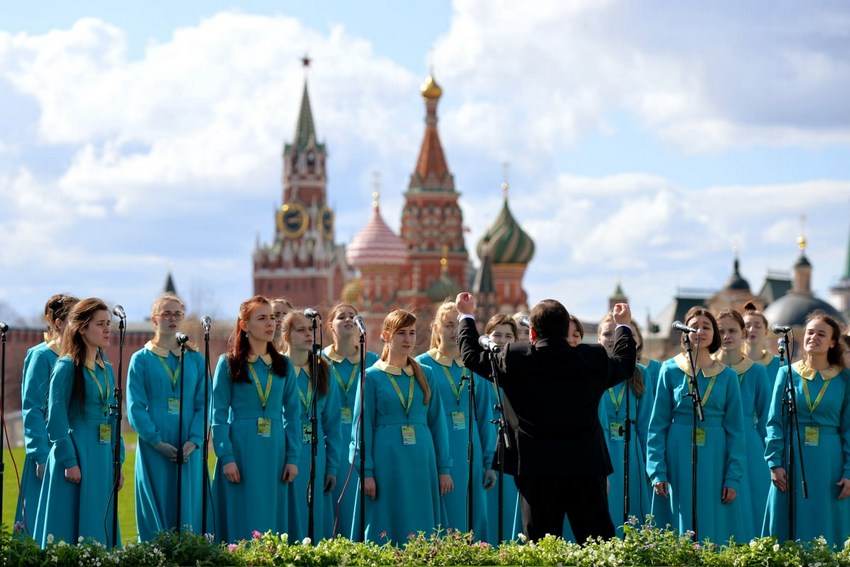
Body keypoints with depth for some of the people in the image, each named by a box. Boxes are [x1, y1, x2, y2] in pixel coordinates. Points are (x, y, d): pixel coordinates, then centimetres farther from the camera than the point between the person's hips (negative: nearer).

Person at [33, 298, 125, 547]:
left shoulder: (106, 369, 13)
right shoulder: (67, 367, -8)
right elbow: (56, 418, -12)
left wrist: (118, 462, 13)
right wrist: (69, 461, -17)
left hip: (103, 458, 7)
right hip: (77, 455, -7)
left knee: (99, 529, 8)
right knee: (72, 527, -5)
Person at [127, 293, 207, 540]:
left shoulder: (196, 359, 11)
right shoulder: (142, 359, 5)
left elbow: (203, 405, 5)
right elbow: (135, 408, -2)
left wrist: (194, 441, -11)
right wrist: (156, 441, -14)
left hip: (189, 450, 2)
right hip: (153, 450, -2)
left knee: (189, 511, 1)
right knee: (156, 513, -2)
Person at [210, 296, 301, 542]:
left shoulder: (283, 365, 10)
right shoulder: (229, 364, 0)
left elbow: (292, 415, 10)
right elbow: (218, 415, -3)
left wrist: (292, 457, 3)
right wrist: (226, 457, -12)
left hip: (274, 454, 3)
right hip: (240, 451, -3)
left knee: (272, 521, 4)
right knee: (242, 522, -3)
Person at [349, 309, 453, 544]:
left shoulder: (425, 375, 12)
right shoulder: (372, 377, 2)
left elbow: (437, 423, 10)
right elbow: (363, 426, -1)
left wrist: (444, 468, 4)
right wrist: (366, 472, -9)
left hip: (422, 462, 3)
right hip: (387, 462, -3)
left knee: (422, 531, 3)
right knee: (387, 534, -2)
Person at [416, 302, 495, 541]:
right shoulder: (422, 366, 1)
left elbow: (485, 417, 12)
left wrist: (489, 462, 7)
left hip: (470, 457, 4)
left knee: (473, 524, 3)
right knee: (443, 525, -5)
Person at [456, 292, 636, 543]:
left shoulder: (514, 359, -5)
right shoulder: (594, 359, -1)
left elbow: (472, 355, 11)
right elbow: (626, 363, 20)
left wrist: (467, 317, 28)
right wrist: (623, 326, 38)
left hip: (536, 470, -1)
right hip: (587, 466, 1)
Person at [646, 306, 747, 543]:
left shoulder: (727, 376, 6)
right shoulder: (671, 370, 3)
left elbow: (735, 430, 5)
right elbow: (657, 424, 2)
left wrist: (733, 478, -2)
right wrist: (657, 471, -6)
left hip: (714, 460, 1)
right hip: (679, 458, -1)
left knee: (715, 531, 0)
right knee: (681, 530, 0)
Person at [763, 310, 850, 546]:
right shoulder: (788, 373, 4)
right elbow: (775, 422, 3)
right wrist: (775, 463, -7)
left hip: (829, 463, 0)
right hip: (792, 459, 0)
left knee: (826, 529, 2)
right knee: (787, 530, 3)